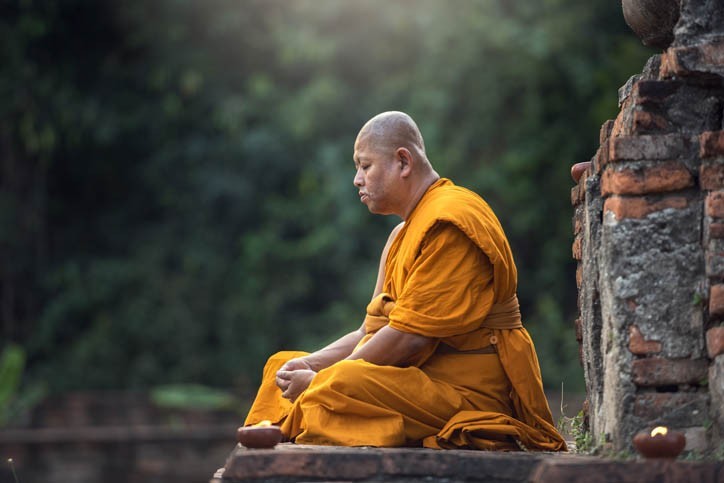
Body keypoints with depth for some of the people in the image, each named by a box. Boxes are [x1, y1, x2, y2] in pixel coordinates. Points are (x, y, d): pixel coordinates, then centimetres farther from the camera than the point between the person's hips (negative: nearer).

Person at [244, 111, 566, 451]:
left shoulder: (450, 222, -13)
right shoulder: (403, 234, 21)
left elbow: (410, 337, -19)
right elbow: (371, 332, 16)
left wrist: (320, 380, -14)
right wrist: (311, 364, -2)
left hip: (470, 393, -11)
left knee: (339, 389, -34)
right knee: (283, 367, 9)